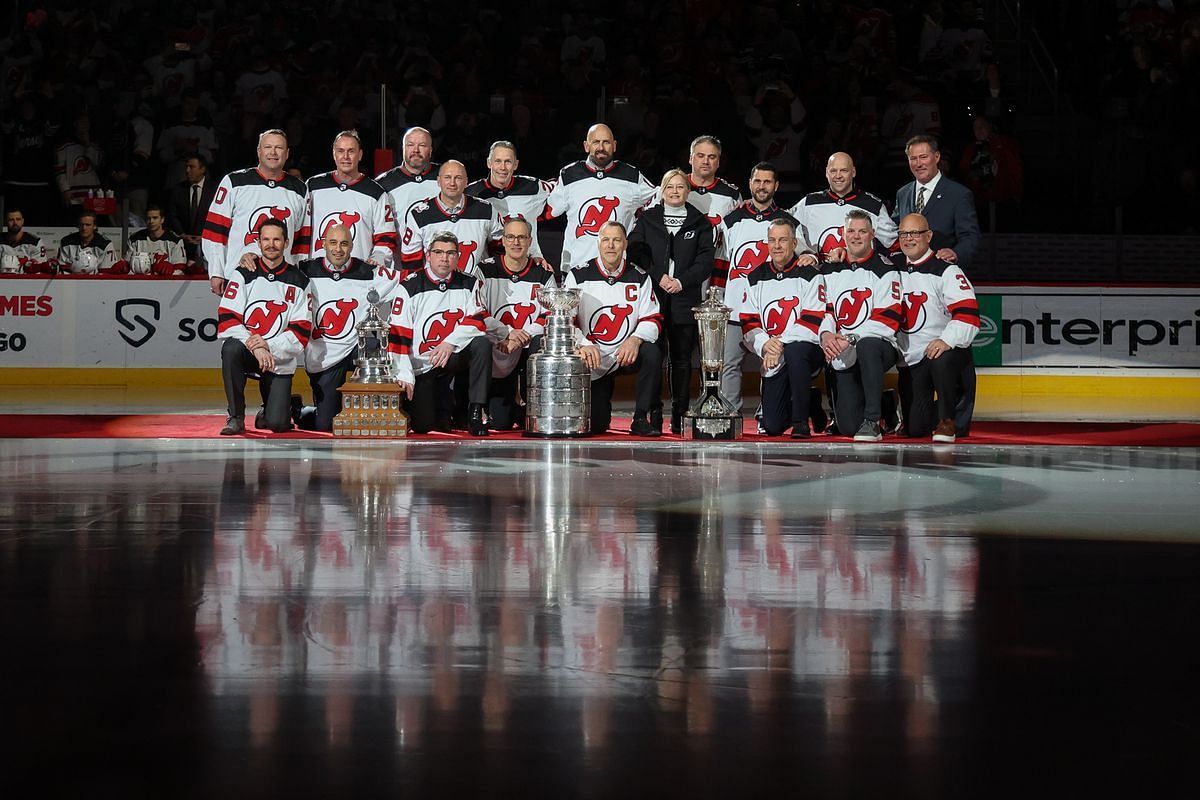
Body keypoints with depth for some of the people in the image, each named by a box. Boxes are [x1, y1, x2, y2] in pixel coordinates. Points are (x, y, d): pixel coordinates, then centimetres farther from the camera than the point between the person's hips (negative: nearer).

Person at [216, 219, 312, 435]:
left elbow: (301, 332, -3)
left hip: (280, 359, 0)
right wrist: (254, 346, -23)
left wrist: (268, 346, -18)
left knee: (277, 424, -15)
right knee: (231, 348, -37)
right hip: (246, 350, 0)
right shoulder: (243, 275, -1)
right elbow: (227, 320, -9)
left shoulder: (298, 282, 2)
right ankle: (236, 417, -20)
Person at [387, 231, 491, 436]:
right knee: (422, 426, -14)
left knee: (482, 344, -30)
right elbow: (397, 334, -8)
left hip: (455, 356, 2)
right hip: (421, 365, -2)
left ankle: (476, 412, -21)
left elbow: (477, 321, -7)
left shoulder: (469, 284, 3)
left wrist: (451, 343, -24)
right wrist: (404, 375, -16)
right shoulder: (410, 287, -5)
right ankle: (442, 401, 22)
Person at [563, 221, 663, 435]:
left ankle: (641, 420, -18)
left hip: (626, 357, 1)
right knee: (594, 425, -10)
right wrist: (583, 344, -26)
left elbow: (653, 319, -2)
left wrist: (635, 339, -24)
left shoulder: (639, 277, 3)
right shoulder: (579, 276, -3)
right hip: (592, 362, -1)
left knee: (652, 354, -32)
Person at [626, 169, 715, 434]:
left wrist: (682, 281, -10)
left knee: (682, 357, 1)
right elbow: (635, 250, 2)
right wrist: (658, 276, -10)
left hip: (685, 299, 0)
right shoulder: (647, 219, 12)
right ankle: (653, 412, -2)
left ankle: (679, 415, 4)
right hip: (652, 296, 0)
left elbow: (705, 260, 3)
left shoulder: (700, 223, 11)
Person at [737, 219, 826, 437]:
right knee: (772, 426, -7)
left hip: (806, 348, -4)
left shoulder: (810, 275, -3)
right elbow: (748, 323, 7)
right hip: (772, 360, 4)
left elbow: (813, 321, -11)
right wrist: (765, 344, -14)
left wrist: (780, 346, -20)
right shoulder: (755, 279, 11)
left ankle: (801, 422, -25)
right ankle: (809, 401, 30)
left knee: (794, 351, -42)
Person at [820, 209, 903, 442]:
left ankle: (873, 421, -33)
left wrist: (851, 340, -21)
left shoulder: (884, 269, -4)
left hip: (881, 346, -4)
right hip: (843, 355, 4)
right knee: (847, 426, -8)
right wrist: (826, 333, -13)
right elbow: (824, 310, 10)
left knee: (867, 345, -43)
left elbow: (888, 319, -11)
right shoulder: (831, 270, 13)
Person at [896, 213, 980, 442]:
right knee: (915, 428, -6)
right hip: (910, 361, 5)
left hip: (945, 349, -5)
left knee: (941, 361, -41)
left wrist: (947, 341, -31)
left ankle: (947, 420, -20)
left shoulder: (946, 270, -7)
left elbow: (968, 314, -17)